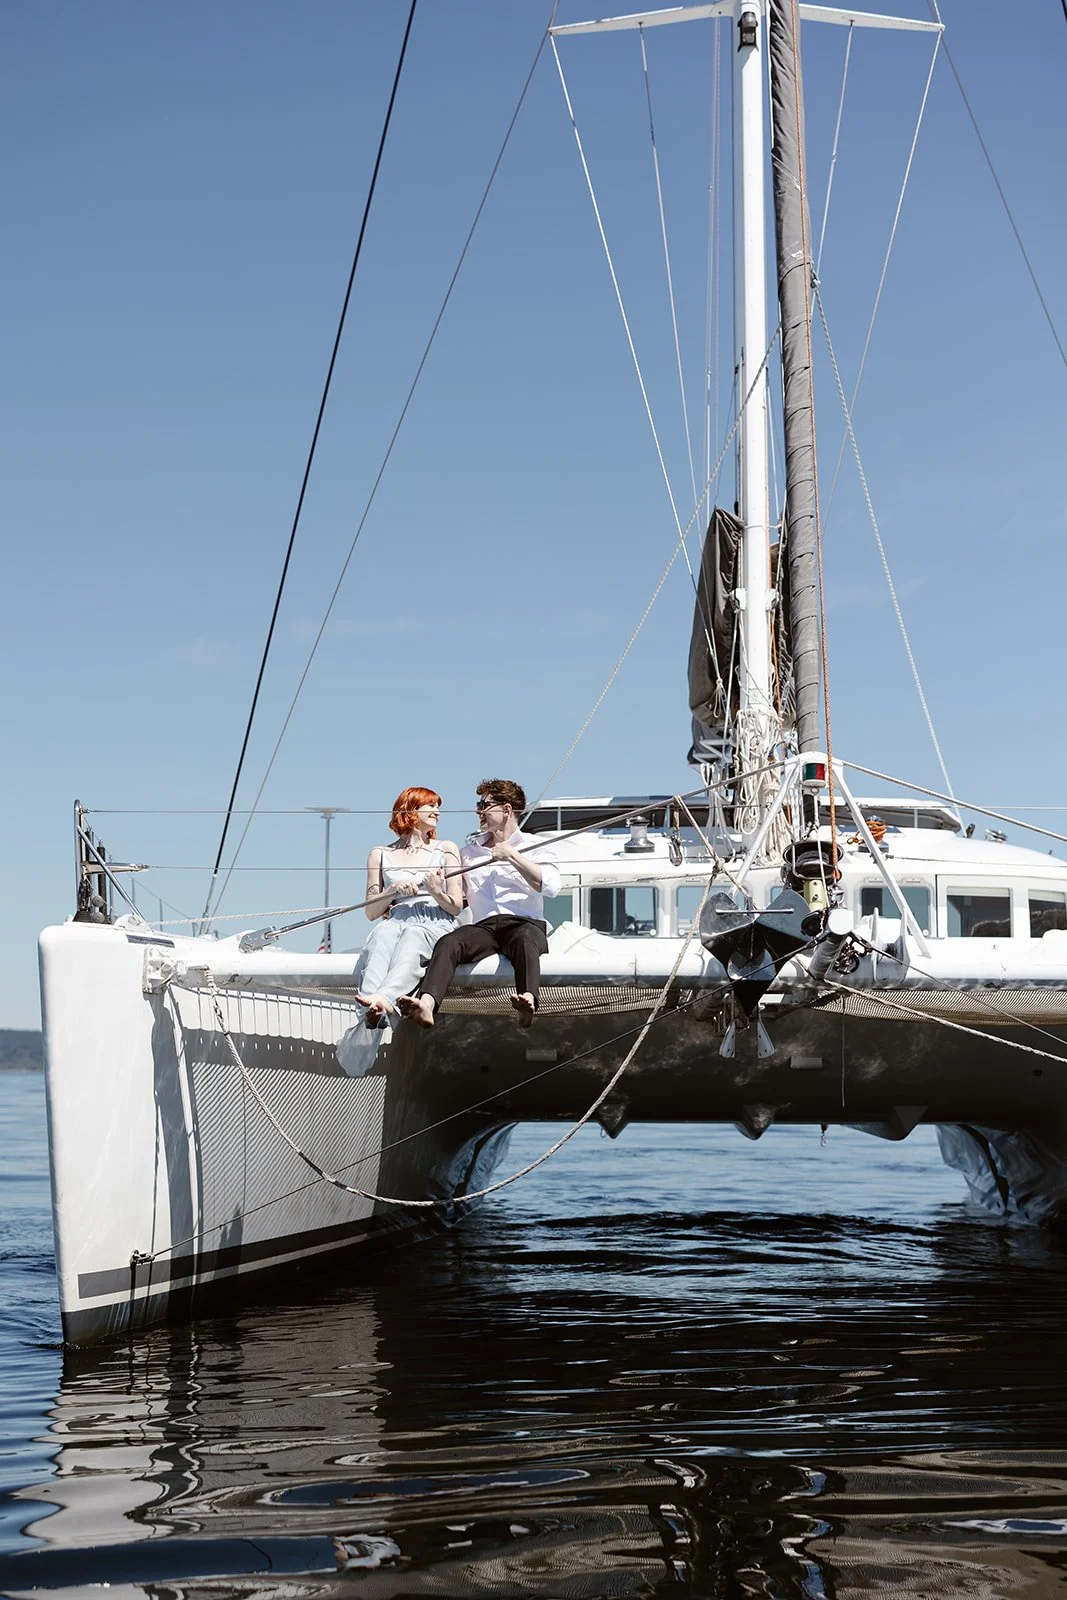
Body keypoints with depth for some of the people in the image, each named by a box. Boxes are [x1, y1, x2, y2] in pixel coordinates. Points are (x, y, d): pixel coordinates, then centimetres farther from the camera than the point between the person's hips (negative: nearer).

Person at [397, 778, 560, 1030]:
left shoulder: (532, 846, 16)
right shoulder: (468, 852, 30)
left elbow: (551, 886, -3)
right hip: (484, 926, 3)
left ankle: (528, 1001, -66)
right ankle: (426, 1004, -55)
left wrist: (511, 856, -3)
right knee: (448, 942, -30)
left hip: (526, 923, -3)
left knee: (523, 939, -40)